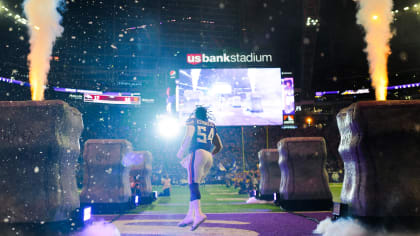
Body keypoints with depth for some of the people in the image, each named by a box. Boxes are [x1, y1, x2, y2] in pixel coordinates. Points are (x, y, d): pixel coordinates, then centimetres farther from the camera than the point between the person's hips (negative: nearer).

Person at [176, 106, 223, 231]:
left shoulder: (192, 121, 9)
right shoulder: (212, 125, 23)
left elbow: (188, 137, -8)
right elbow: (219, 146, 24)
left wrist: (181, 152, 3)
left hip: (197, 153, -6)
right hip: (209, 158, 6)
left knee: (193, 184, -13)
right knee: (194, 185, 12)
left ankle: (198, 214, -28)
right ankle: (190, 216, 9)